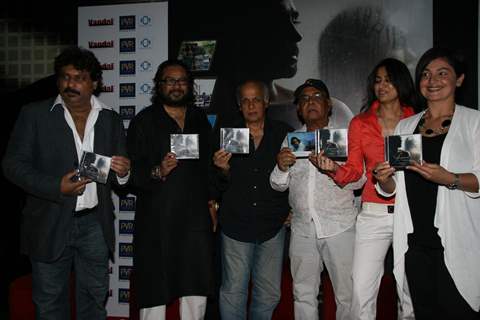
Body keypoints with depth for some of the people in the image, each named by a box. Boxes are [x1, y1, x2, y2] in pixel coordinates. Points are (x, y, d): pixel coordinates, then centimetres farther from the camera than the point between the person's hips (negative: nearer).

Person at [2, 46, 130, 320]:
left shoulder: (111, 120, 6)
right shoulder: (35, 114, -1)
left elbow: (120, 177, 11)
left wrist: (122, 172, -13)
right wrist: (57, 187, -18)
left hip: (95, 224, 2)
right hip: (50, 224, -2)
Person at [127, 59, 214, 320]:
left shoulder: (201, 119, 15)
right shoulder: (144, 121, 2)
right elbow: (131, 170, -6)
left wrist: (211, 201, 12)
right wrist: (157, 172, -23)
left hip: (195, 218, 4)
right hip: (157, 220, -3)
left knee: (197, 288, 7)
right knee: (154, 290, 0)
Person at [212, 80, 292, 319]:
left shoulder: (284, 133, 2)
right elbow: (221, 187, 6)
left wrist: (292, 209, 1)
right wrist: (224, 170, -13)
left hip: (272, 225, 0)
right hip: (236, 225, 0)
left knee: (269, 294, 8)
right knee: (233, 290, 3)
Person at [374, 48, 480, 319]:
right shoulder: (405, 126, 14)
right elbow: (394, 188, 17)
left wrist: (450, 179, -24)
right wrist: (385, 181, -4)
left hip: (457, 243, -4)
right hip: (416, 242, 4)